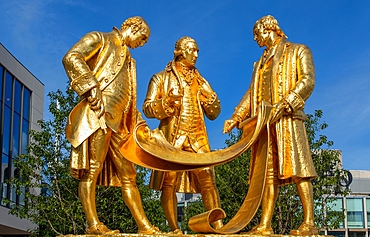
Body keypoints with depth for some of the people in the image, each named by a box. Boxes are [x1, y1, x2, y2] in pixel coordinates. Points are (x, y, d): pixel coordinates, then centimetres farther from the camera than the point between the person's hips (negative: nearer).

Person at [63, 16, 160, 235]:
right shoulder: (100, 40, 8)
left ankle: (144, 225, 5)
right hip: (98, 115, -9)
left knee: (128, 174, 5)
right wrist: (91, 87, -19)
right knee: (92, 168, -13)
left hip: (118, 122, 9)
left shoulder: (127, 58, 30)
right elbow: (71, 58, -9)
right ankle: (93, 224, -16)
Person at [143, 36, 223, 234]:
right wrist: (168, 102, -16)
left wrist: (210, 98, -1)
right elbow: (147, 109, 2)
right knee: (169, 182, -8)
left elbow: (214, 114, 20)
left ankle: (218, 225, -15)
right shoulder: (161, 79, 12)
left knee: (207, 179, -11)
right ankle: (174, 229, -5)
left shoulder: (200, 82, 22)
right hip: (171, 137, -2)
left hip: (197, 137, 2)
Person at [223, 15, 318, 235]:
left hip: (287, 119, -6)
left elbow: (308, 81, -3)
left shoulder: (298, 52, 12)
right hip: (263, 122, 6)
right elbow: (251, 93, 23)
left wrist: (284, 104, -17)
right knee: (268, 173, -1)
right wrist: (236, 117, 8)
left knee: (297, 168, -13)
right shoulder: (261, 63, 29)